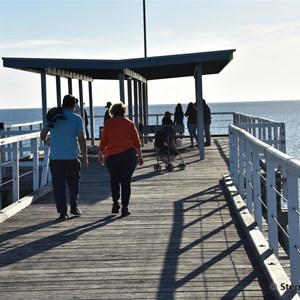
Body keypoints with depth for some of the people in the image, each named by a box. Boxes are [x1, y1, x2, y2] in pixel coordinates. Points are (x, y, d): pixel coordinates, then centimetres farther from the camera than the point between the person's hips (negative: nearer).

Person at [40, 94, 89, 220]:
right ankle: (74, 206, 10)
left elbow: (43, 134, 12)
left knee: (58, 185, 4)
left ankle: (62, 212, 1)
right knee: (73, 181, 18)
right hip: (72, 157, -1)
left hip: (55, 157, 1)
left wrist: (46, 141, 35)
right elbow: (81, 139, -6)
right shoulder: (77, 118, -1)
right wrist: (85, 157, -2)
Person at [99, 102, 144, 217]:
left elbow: (103, 141, 4)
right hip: (128, 155, 0)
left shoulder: (108, 123, 3)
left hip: (111, 156, 0)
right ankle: (125, 207, 1)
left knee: (114, 179, 17)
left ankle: (115, 202, 6)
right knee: (126, 181, 4)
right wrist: (140, 155, 12)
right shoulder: (129, 123, 6)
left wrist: (100, 155, 15)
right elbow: (136, 141, 6)